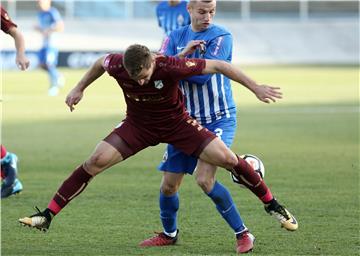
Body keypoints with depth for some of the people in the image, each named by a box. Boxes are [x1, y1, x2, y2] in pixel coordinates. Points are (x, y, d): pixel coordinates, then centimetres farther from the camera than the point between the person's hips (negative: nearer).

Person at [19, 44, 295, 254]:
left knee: (227, 158, -13)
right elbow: (100, 63, 3)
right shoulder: (117, 65, -25)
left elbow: (219, 66, -25)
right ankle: (47, 216, -9)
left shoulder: (171, 67, -34)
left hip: (177, 124, -2)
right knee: (96, 161, -15)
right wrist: (80, 89, 12)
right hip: (138, 126, 2)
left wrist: (256, 88, -22)